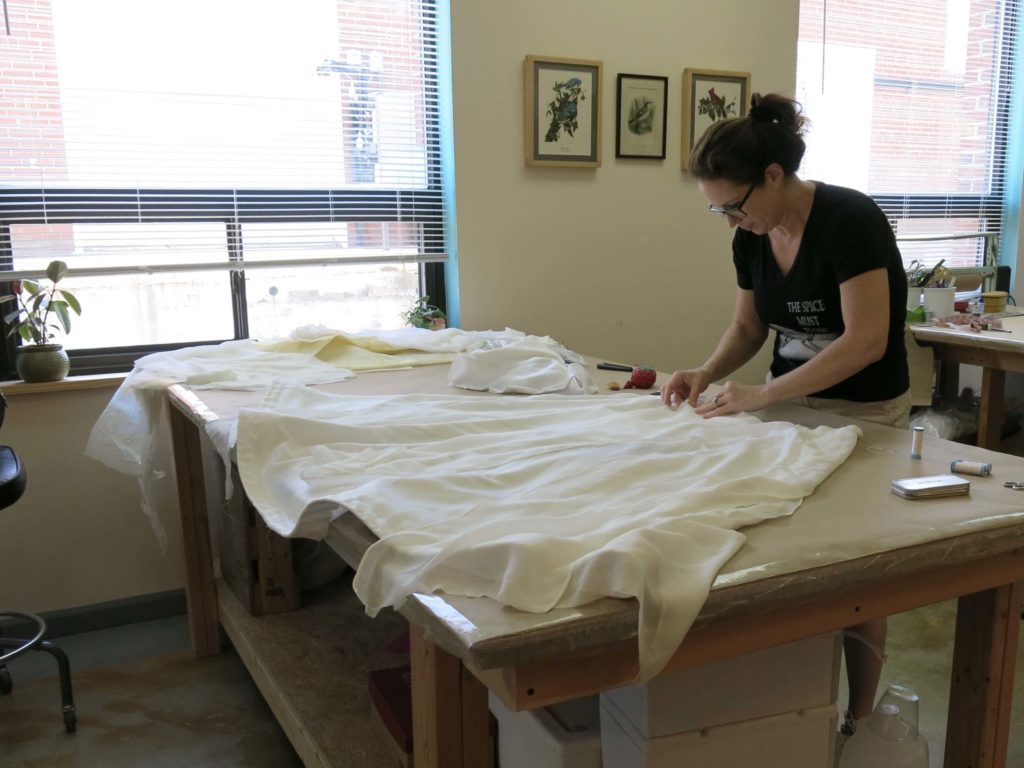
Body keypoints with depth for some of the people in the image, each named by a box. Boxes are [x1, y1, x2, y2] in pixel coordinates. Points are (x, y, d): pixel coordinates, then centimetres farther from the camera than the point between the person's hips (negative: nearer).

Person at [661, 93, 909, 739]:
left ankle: (858, 725, 25)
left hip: (863, 414, -6)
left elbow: (866, 341, -29)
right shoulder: (752, 239, -3)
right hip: (791, 403, 6)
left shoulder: (850, 220, -24)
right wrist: (707, 374, -11)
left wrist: (762, 394, -29)